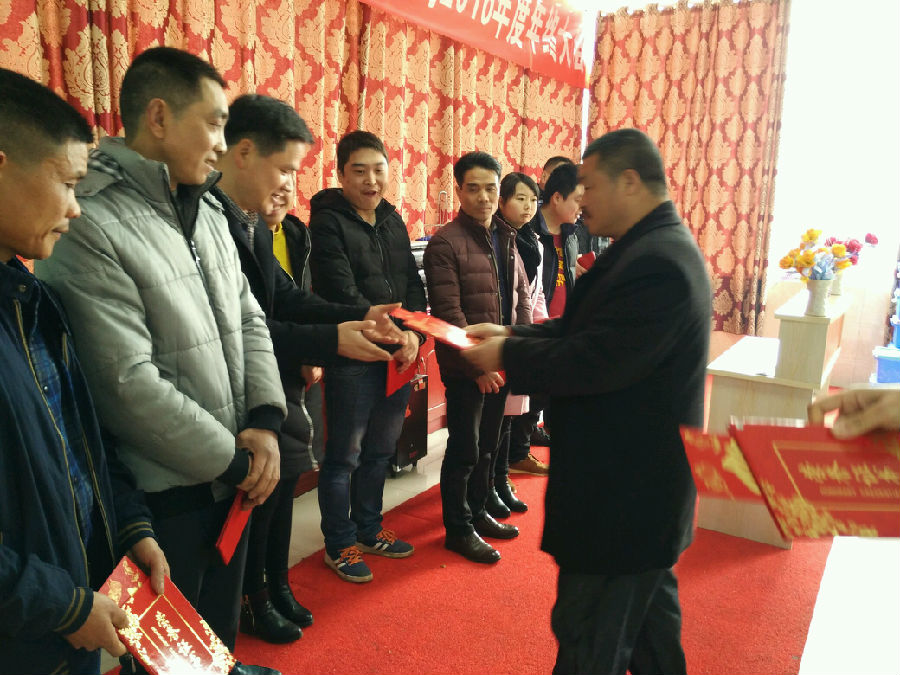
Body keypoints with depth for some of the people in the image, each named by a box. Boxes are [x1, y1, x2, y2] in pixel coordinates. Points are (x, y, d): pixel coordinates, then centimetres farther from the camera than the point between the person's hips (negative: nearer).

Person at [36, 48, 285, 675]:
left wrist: (265, 421, -6)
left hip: (233, 477, 7)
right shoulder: (88, 225, -20)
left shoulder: (207, 210, 6)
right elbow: (129, 384, -24)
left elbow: (248, 317, 8)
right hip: (163, 496, -7)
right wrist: (233, 460, -14)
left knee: (222, 624, 27)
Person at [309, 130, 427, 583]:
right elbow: (342, 295, -17)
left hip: (399, 357, 7)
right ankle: (340, 545, 22)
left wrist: (413, 333, -6)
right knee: (345, 456, 5)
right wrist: (392, 335, -15)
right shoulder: (328, 222, -9)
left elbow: (413, 286, 11)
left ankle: (368, 528, 36)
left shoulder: (393, 222, 12)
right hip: (353, 358, -7)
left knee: (380, 450, 18)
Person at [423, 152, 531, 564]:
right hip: (464, 369, -7)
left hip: (500, 364, 7)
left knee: (488, 445, 18)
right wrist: (478, 364, -18)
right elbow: (448, 314, -18)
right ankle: (458, 530, 21)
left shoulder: (506, 239, 11)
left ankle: (477, 512, 36)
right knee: (464, 449, 4)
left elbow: (522, 297, 14)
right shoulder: (445, 243, -13)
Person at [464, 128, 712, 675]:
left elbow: (592, 363, -29)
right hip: (648, 483, 10)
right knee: (651, 609, 27)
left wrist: (506, 356, -15)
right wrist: (512, 334, 1)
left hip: (621, 494, -10)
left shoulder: (657, 264, -25)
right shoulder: (661, 247, 9)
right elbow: (584, 329, 12)